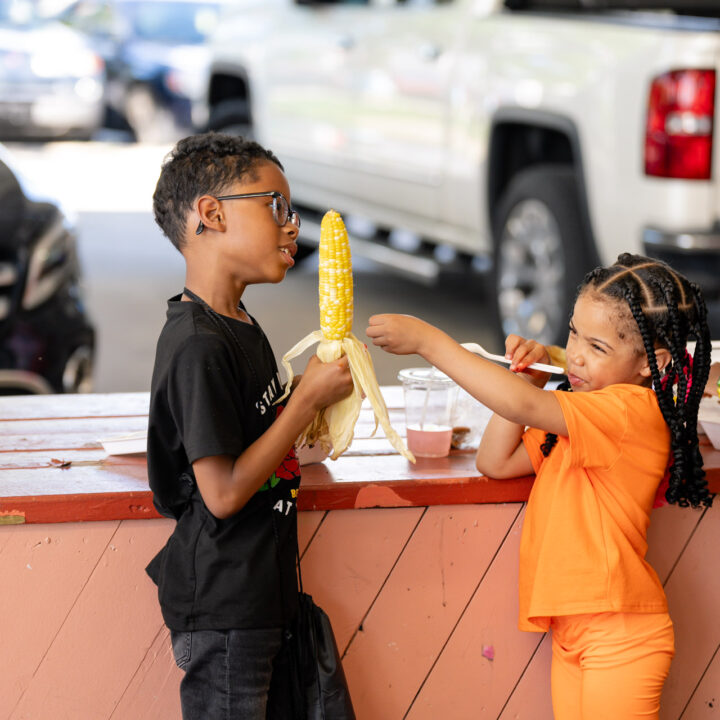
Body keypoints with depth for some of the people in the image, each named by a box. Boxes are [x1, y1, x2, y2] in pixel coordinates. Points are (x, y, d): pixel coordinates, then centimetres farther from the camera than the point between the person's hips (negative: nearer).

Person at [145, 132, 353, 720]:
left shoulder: (239, 326, 10)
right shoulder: (198, 345, -21)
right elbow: (224, 492, -23)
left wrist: (318, 395, 2)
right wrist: (309, 398, -17)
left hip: (261, 594, 10)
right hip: (221, 606, -10)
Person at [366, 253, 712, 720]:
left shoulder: (632, 410, -18)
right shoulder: (581, 419, 15)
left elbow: (522, 406, -28)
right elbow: (496, 462, 15)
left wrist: (427, 340, -22)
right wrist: (527, 376, 4)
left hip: (618, 634, -9)